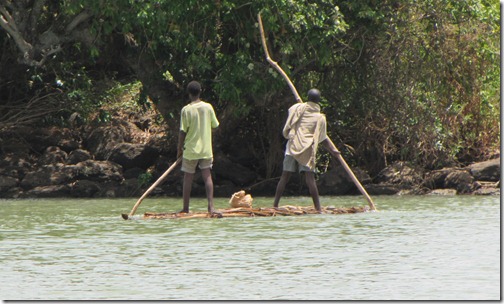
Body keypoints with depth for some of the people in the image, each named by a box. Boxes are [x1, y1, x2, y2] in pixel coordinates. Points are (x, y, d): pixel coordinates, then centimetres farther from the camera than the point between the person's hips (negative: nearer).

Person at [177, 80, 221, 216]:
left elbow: (183, 131, -10)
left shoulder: (186, 110, -11)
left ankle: (185, 208, 12)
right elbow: (214, 126, 8)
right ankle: (211, 206, -12)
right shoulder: (208, 107, -2)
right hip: (206, 149, 2)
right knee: (207, 177, 1)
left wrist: (179, 148, 2)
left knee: (188, 178, 7)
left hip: (191, 149, -2)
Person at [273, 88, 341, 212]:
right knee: (310, 177, -5)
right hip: (308, 150, -2)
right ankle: (318, 207, -10)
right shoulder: (320, 118, -1)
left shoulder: (298, 108, 2)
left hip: (292, 146, 2)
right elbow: (322, 138, 3)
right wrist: (333, 150, 15)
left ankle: (275, 205, 3)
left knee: (285, 176, 4)